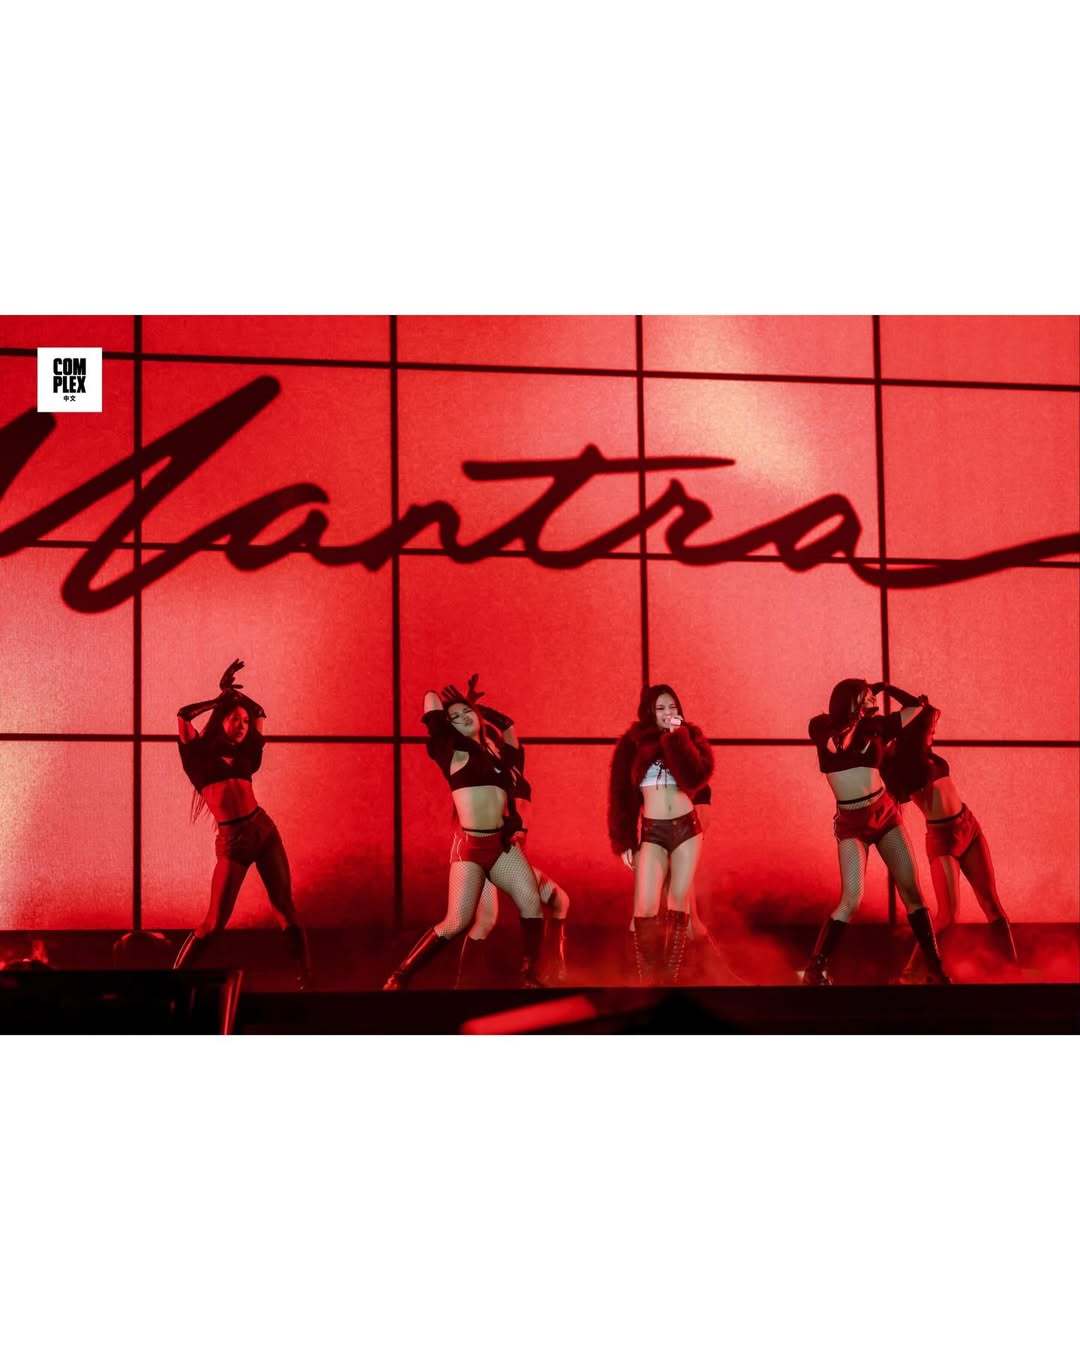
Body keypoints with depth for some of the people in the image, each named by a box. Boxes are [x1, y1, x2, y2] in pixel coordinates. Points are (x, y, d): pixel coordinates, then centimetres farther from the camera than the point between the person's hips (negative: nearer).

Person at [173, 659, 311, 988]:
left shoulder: (242, 754, 15)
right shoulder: (201, 752, 4)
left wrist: (232, 690, 21)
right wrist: (221, 699, 4)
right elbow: (184, 714, -8)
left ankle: (306, 978, 7)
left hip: (264, 830, 4)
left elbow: (259, 713, 27)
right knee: (215, 923, -5)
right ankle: (174, 979, 7)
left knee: (286, 908, 3)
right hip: (232, 840, -4)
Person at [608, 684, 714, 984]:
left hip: (686, 828, 1)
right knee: (646, 908, -10)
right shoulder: (632, 744, 1)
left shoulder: (690, 736, 3)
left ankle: (670, 976, 9)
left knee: (679, 902, 2)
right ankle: (647, 978, 2)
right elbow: (620, 795, 2)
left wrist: (677, 738, -15)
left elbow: (697, 777, -15)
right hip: (652, 833, -1)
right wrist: (624, 842, -3)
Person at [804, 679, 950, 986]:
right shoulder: (820, 726, -2)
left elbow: (918, 707, 8)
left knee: (911, 890, 1)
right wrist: (856, 716, -8)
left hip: (885, 814, 3)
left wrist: (891, 689, 6)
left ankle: (935, 968, 8)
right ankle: (815, 968, -3)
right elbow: (836, 745, -20)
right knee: (851, 900, -13)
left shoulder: (874, 725, 2)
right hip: (851, 823, -3)